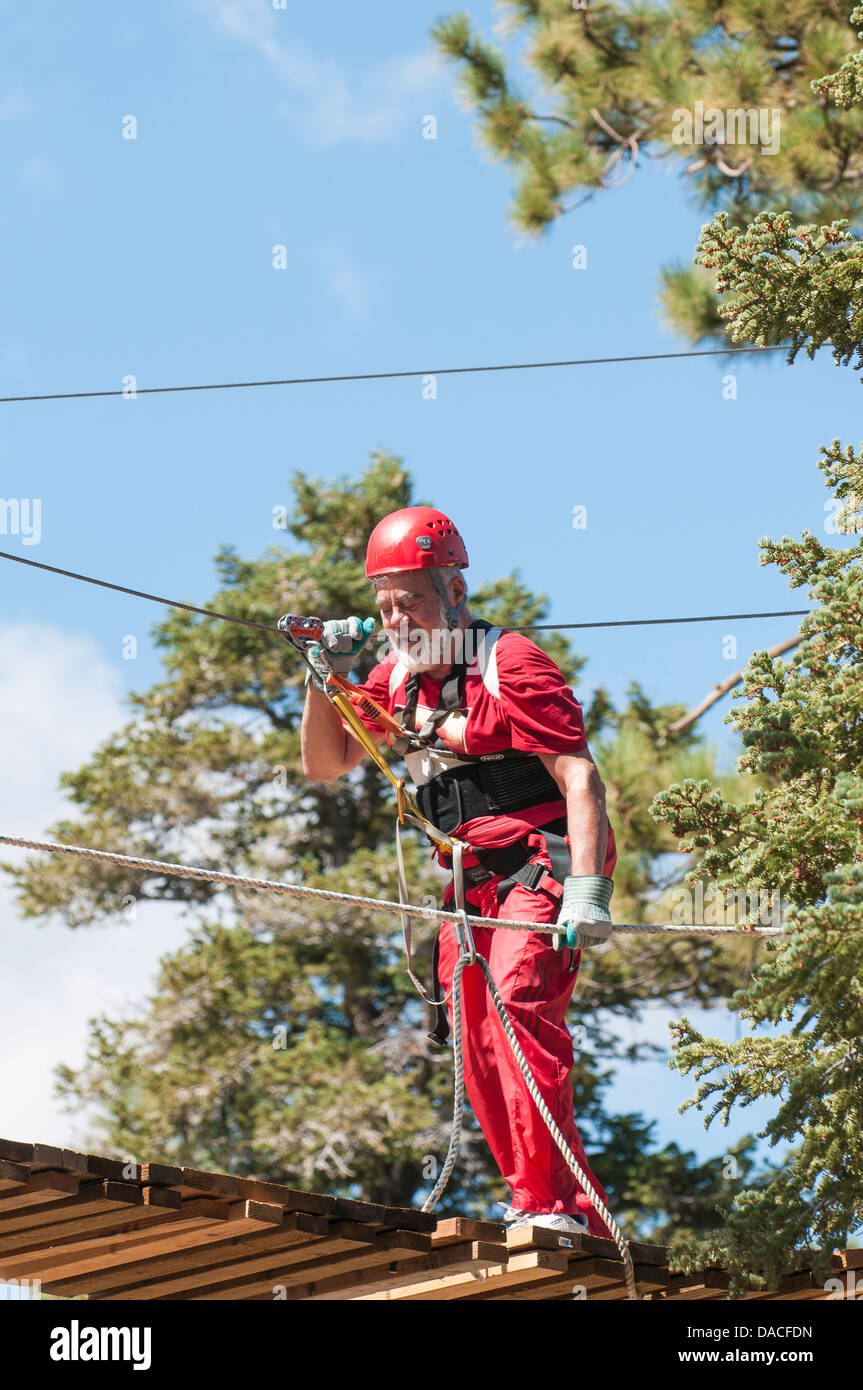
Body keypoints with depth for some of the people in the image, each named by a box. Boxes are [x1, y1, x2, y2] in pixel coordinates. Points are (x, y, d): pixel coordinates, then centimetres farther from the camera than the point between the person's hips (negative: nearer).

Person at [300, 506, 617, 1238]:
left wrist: (587, 891, -28)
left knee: (518, 1004, -27)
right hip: (470, 884, 8)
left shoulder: (510, 664, -12)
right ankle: (584, 1219, 10)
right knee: (480, 1049, 4)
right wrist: (325, 679, -1)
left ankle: (550, 1206, -30)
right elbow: (325, 764, 17)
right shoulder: (399, 679, 11)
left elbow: (580, 777, -18)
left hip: (539, 864, -8)